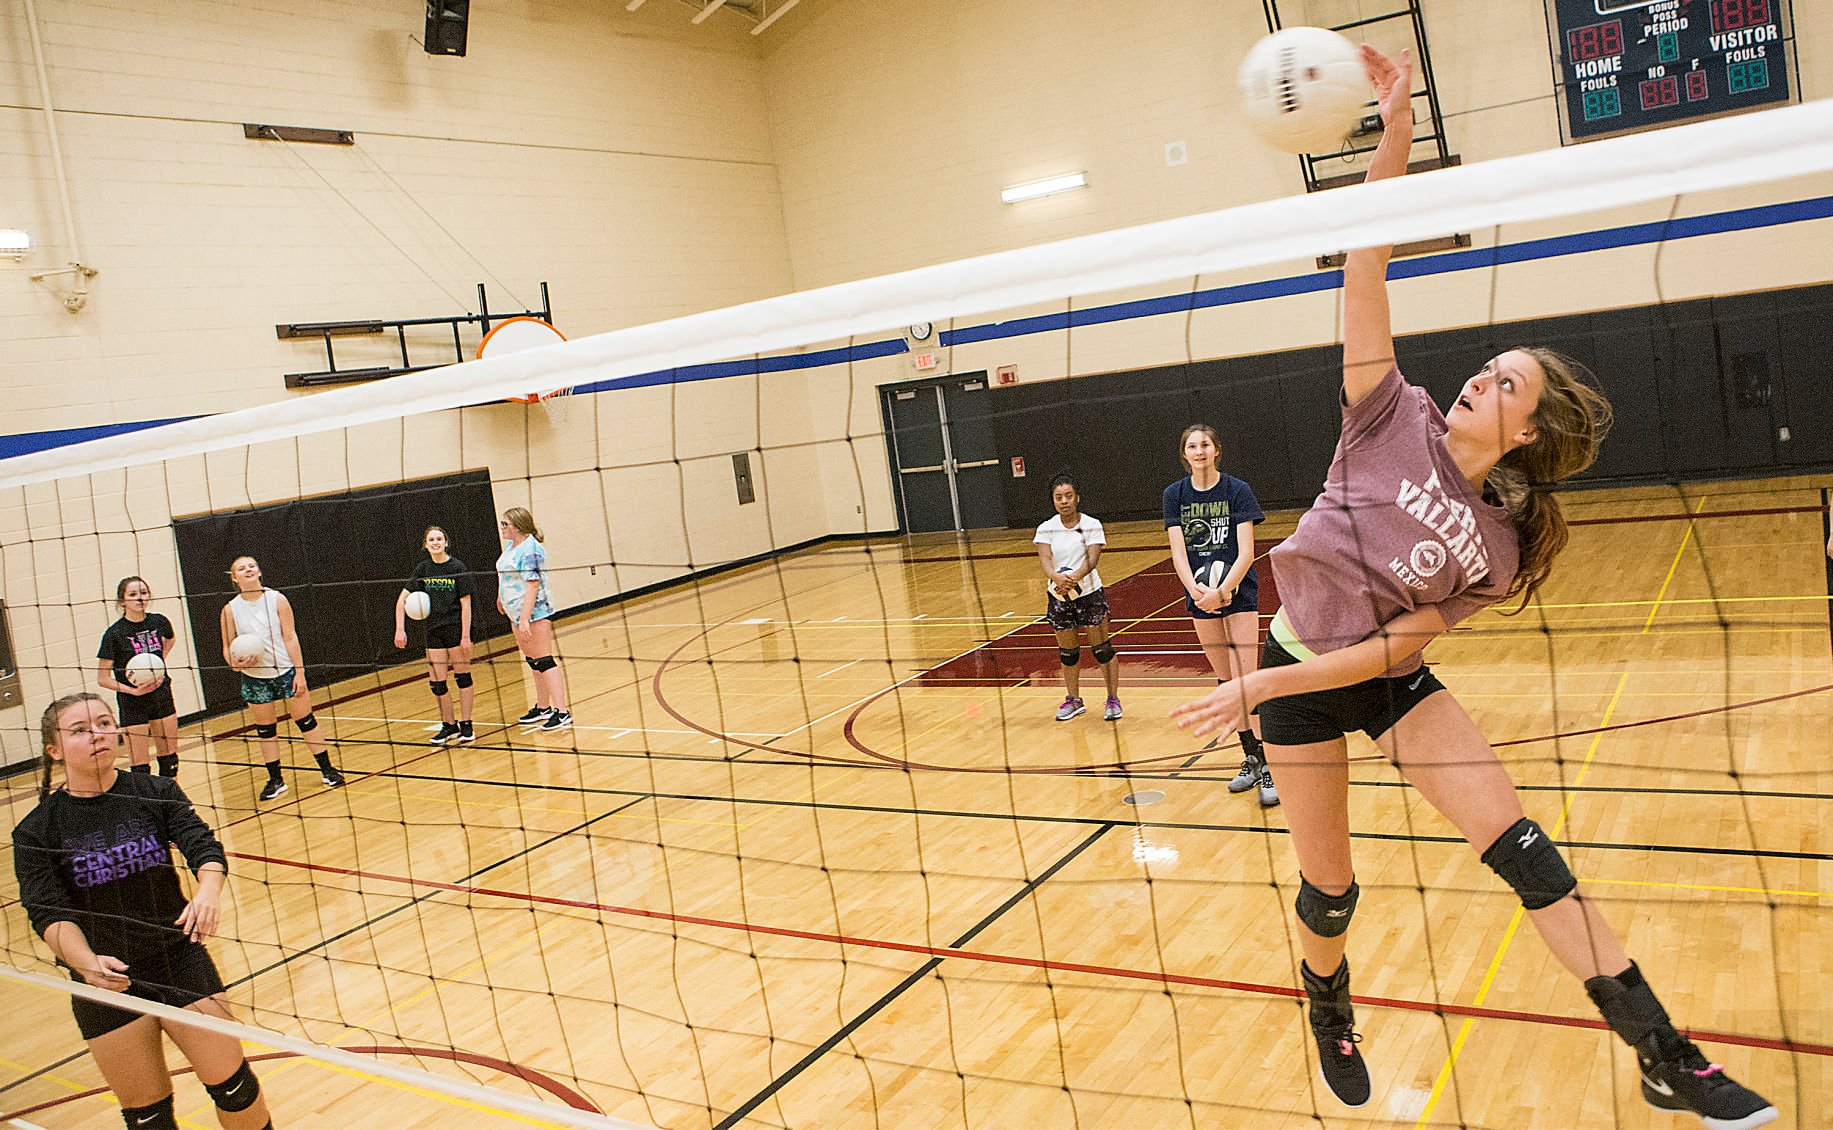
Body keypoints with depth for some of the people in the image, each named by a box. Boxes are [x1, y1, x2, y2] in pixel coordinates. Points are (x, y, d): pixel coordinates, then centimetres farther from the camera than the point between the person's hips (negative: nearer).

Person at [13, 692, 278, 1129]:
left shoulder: (156, 792, -3)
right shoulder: (36, 831, -5)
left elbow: (202, 844, -15)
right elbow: (48, 913, -13)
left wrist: (209, 889, -38)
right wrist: (87, 962, -32)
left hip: (180, 960, 0)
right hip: (105, 981, 0)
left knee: (232, 1084, 0)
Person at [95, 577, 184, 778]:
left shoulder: (159, 622, -1)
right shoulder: (114, 634, -13)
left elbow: (171, 639, 25)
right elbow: (102, 679, -10)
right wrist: (133, 690, -21)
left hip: (162, 696, 4)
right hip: (132, 703, -4)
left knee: (170, 760, 11)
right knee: (140, 767, -5)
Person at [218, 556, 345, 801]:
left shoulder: (277, 599, -5)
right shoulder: (230, 609, -3)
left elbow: (290, 637, -5)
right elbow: (228, 647, 4)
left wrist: (299, 672, -9)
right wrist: (235, 663, -18)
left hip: (286, 671, -1)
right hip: (255, 677, 1)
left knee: (305, 721, 3)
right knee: (265, 730, 9)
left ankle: (327, 770, 13)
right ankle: (275, 779, 20)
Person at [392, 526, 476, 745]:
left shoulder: (457, 567, -8)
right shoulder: (423, 568, 3)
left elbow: (465, 604, -9)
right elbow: (402, 599, 6)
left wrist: (466, 636, -13)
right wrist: (400, 629, -4)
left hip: (456, 628, -4)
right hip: (434, 630, 4)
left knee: (462, 676, 3)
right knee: (436, 682, 3)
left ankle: (466, 726, 12)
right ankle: (449, 726, 18)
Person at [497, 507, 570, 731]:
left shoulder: (530, 550, -19)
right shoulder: (511, 545, 10)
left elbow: (532, 585, -25)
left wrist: (525, 619, -28)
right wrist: (501, 597, 39)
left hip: (534, 613, -10)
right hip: (517, 613, 10)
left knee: (544, 661, -11)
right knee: (533, 661, 17)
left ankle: (561, 712, -11)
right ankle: (543, 708, 28)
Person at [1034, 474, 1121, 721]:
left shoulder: (1091, 525, -6)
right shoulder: (1046, 528, -1)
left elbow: (1092, 558, -18)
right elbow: (1044, 558, -15)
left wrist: (1076, 576, -38)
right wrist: (1056, 577, -37)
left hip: (1089, 592, -2)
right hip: (1058, 596, 2)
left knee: (1101, 649, 1)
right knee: (1067, 652, 11)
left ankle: (1113, 700, 13)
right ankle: (1073, 700, 27)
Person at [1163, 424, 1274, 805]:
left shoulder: (1238, 491, -7)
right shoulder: (1175, 495, 3)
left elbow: (1246, 552, -12)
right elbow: (1178, 552, -4)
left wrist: (1222, 590, -24)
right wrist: (1196, 592, -20)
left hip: (1239, 592, -4)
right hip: (1200, 596, 4)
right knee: (1225, 679, 9)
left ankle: (1268, 767, -8)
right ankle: (1251, 759, 19)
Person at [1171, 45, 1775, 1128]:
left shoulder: (1499, 551, -10)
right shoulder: (1398, 421, -13)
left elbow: (1394, 645, -14)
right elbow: (1366, 265, -20)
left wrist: (1265, 685, -23)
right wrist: (1397, 135, -30)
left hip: (1385, 679, 1)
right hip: (1299, 678, -1)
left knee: (1523, 847, -7)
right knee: (1329, 887, 4)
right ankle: (1332, 1018, 36)